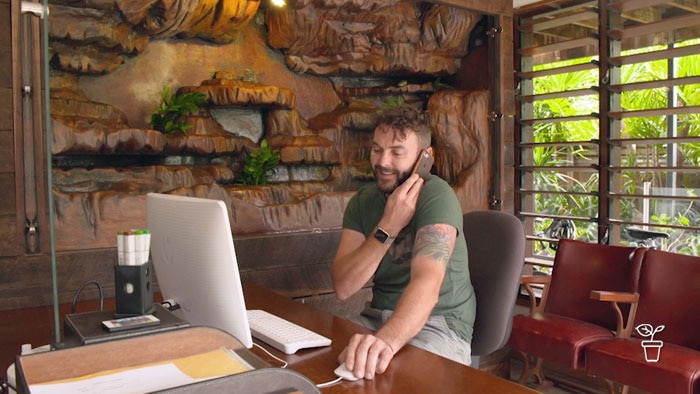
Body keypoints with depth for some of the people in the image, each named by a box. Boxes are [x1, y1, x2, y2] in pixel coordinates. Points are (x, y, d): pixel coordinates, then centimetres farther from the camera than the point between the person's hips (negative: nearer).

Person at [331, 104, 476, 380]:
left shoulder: (436, 196, -15)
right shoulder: (362, 202, 2)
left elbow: (427, 283, -31)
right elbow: (343, 287, -9)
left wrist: (386, 340, -50)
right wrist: (388, 228, -20)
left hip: (439, 324, -4)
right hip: (378, 317, 5)